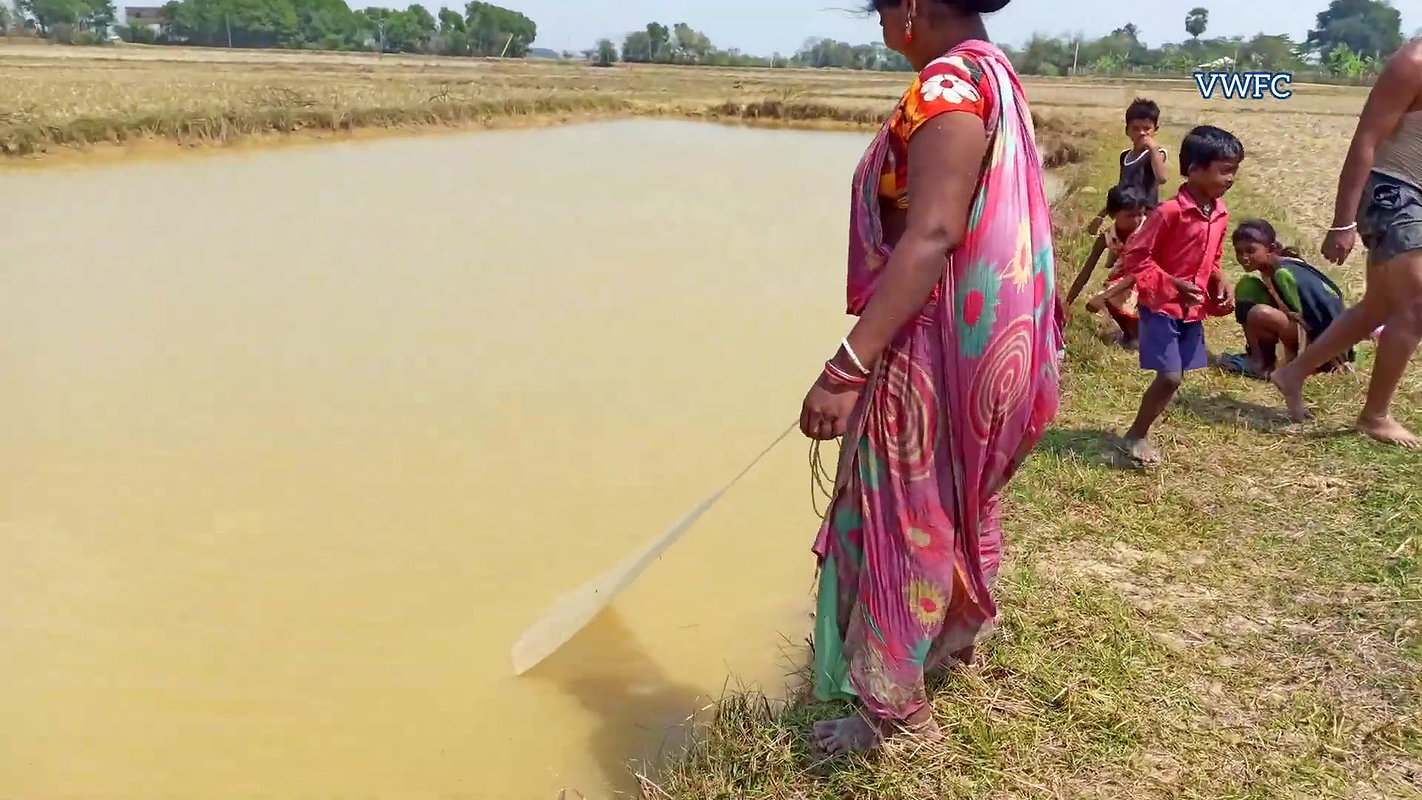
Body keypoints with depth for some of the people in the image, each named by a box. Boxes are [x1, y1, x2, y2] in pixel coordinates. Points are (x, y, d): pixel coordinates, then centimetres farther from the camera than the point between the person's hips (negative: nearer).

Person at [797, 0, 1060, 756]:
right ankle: (958, 629, 49)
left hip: (937, 343, -10)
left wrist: (846, 366, -33)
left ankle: (893, 706, 17)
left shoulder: (949, 85, -20)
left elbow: (931, 238, -29)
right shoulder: (995, 75, 11)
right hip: (983, 332, 10)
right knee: (956, 499, 26)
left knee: (902, 519, 2)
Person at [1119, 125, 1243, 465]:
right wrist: (1173, 284, -24)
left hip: (1193, 310, 8)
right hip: (1161, 307, -8)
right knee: (1169, 377, -9)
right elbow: (1135, 257, -17)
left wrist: (1220, 283, 0)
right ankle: (1136, 434, 9)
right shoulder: (1170, 211, -20)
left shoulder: (1220, 213, 4)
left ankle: (1140, 432, 24)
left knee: (1175, 377, 10)